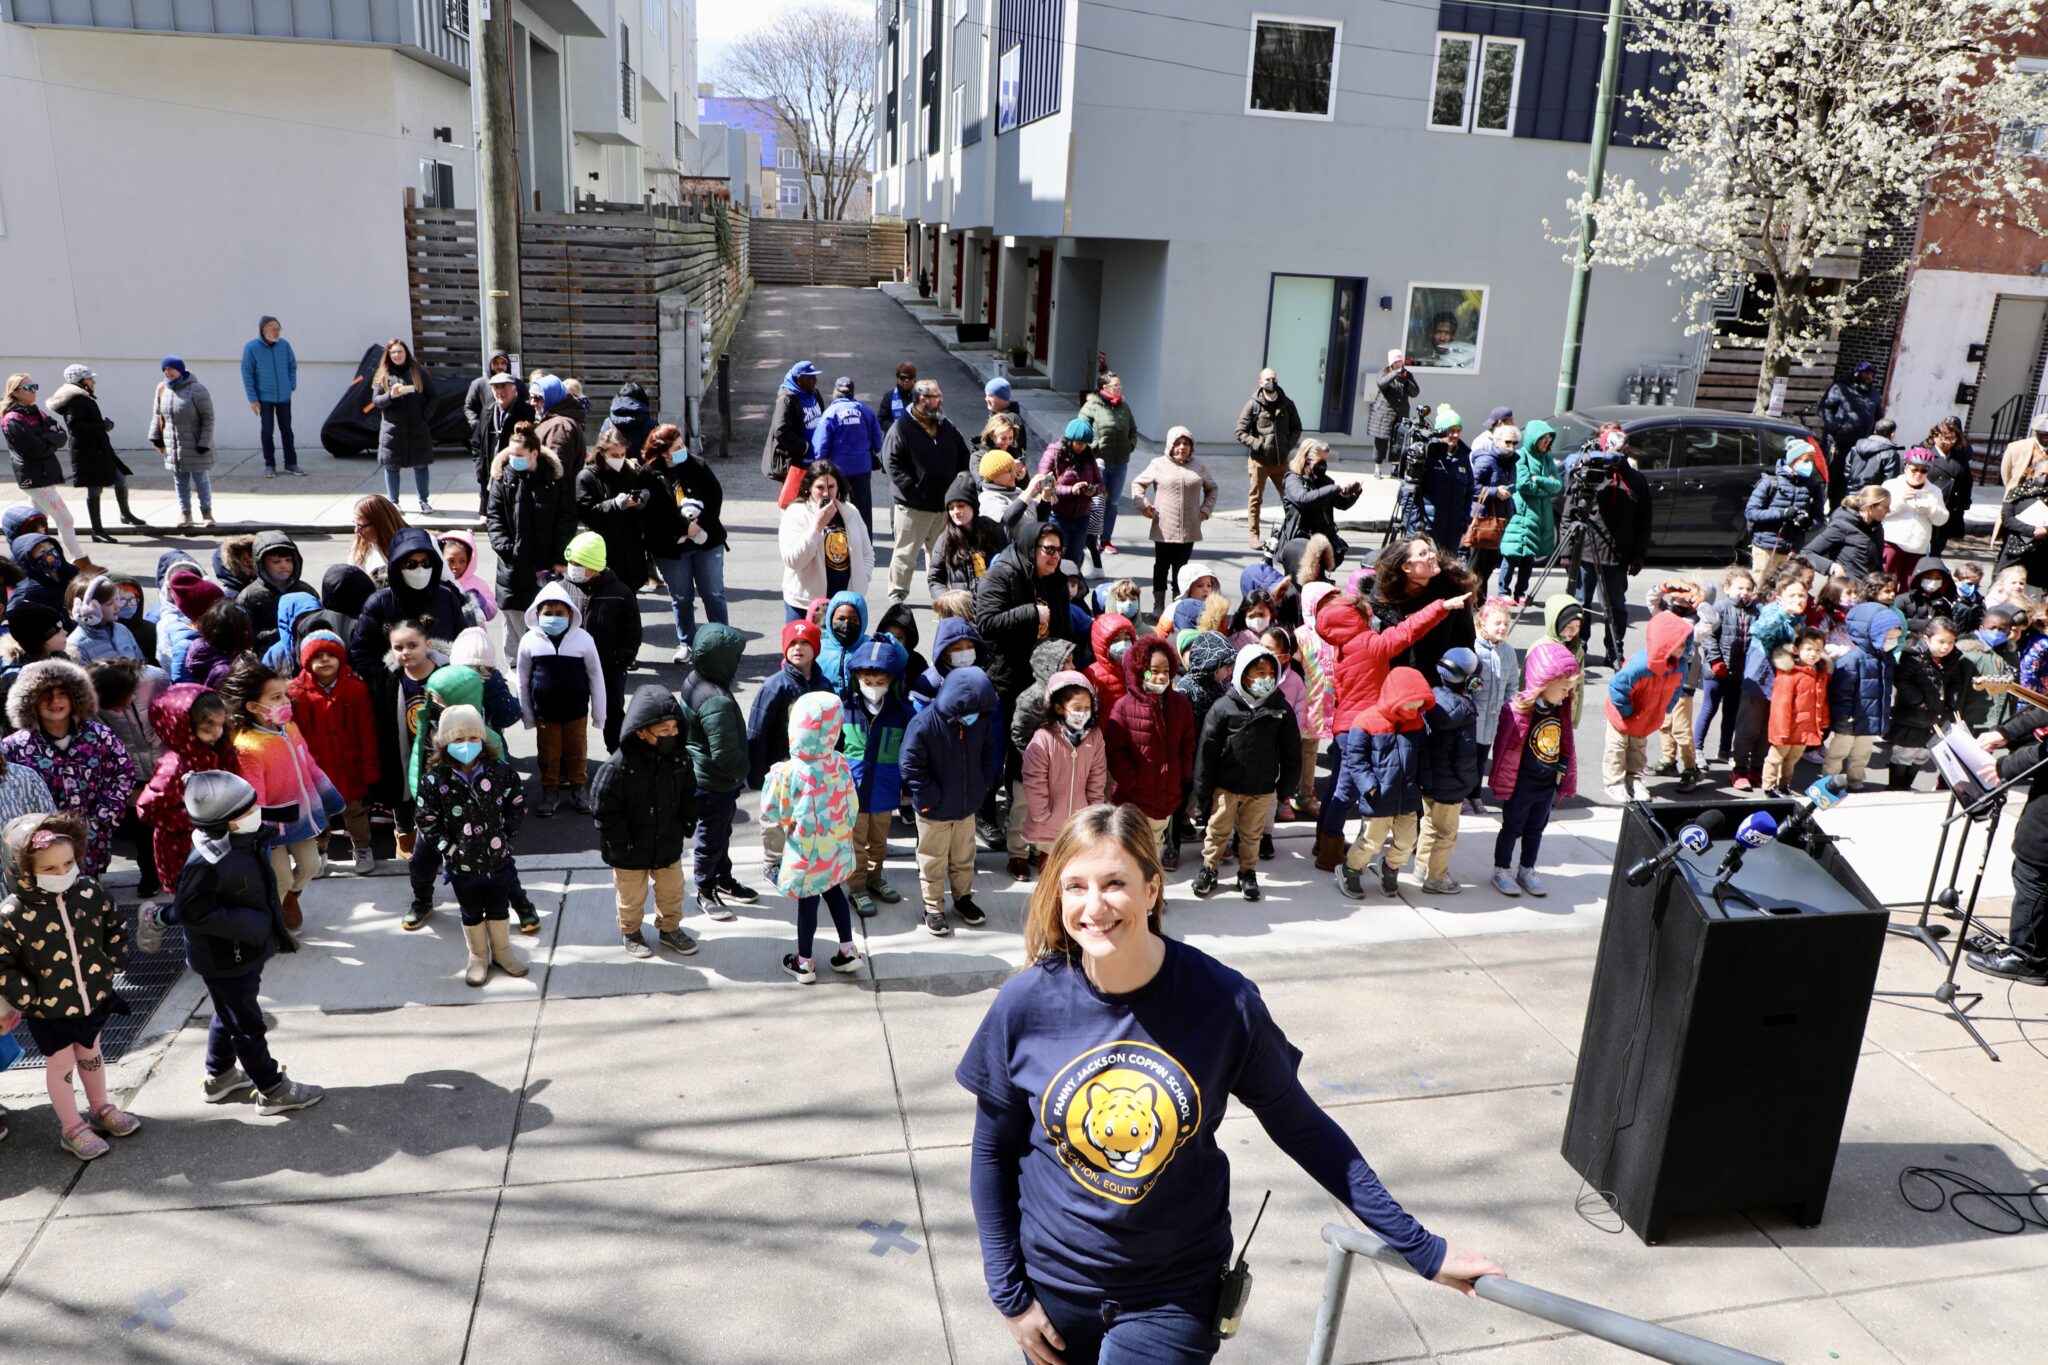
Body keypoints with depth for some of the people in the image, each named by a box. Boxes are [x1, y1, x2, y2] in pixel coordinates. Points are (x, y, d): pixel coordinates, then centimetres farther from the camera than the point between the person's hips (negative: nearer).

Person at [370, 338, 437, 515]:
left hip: (418, 428, 0)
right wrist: (391, 395, -18)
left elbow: (431, 395, 6)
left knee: (421, 465, 3)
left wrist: (426, 415, -6)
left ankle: (424, 501, 12)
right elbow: (375, 400, 1)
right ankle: (393, 502, 10)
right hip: (392, 429, 0)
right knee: (391, 466, 2)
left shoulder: (418, 371, 5)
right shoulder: (383, 375, 4)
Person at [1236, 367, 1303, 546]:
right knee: (1255, 499, 4)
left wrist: (1289, 444, -3)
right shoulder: (1253, 405, -3)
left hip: (1281, 461, 3)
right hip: (1259, 461, -2)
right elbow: (1240, 432, -3)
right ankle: (1254, 536, 11)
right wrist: (1257, 444, -15)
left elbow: (1296, 428, 14)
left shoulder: (1287, 404, 5)